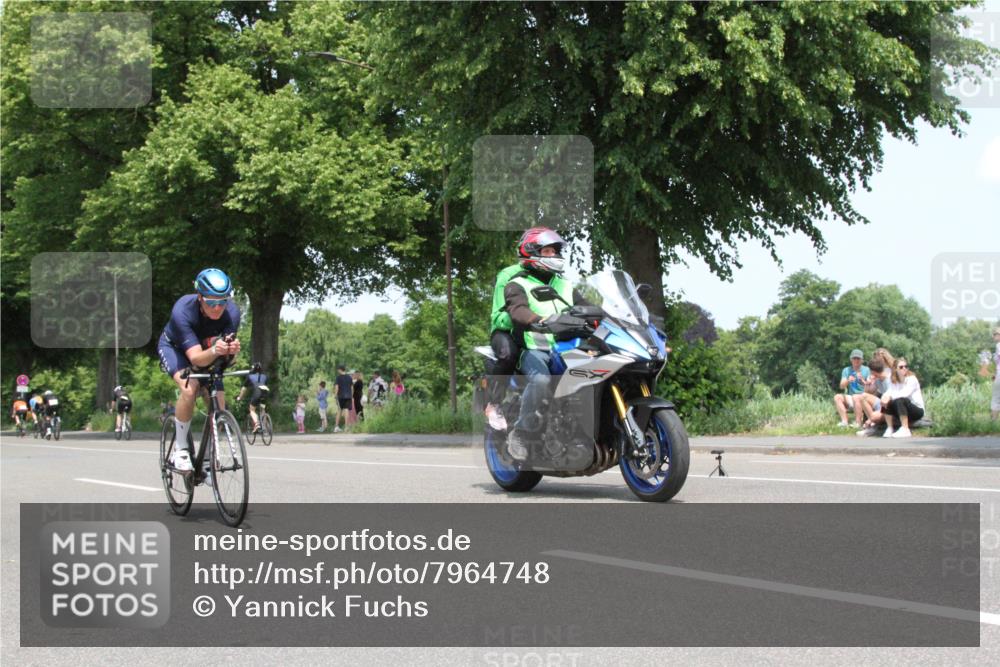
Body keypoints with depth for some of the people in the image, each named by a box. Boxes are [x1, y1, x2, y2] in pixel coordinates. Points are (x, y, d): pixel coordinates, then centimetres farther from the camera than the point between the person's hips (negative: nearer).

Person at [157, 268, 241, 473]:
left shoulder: (231, 312, -30)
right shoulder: (183, 311, -40)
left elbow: (225, 352, -31)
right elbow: (195, 358, -44)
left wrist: (231, 349, -55)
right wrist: (214, 351, -64)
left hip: (206, 351, 4)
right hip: (173, 347, -4)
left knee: (218, 402, -11)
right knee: (189, 387, -32)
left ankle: (207, 459, 10)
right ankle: (180, 449, -17)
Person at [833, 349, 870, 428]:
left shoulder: (866, 370, 2)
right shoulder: (846, 370, 10)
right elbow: (842, 386, -2)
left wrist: (862, 380, -25)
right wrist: (848, 381, -23)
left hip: (863, 398, -4)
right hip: (850, 398, 4)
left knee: (856, 397, -35)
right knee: (837, 397, -21)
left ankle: (858, 423, -33)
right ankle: (844, 421, -30)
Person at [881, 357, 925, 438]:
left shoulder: (912, 379, -13)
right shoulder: (893, 381, 5)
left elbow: (905, 393, -28)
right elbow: (889, 392, -10)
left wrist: (890, 396, -35)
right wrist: (885, 397, -33)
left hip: (917, 410, -5)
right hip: (904, 412, 5)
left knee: (900, 400, -34)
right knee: (886, 402, -18)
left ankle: (905, 430, -33)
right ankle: (889, 429, -12)